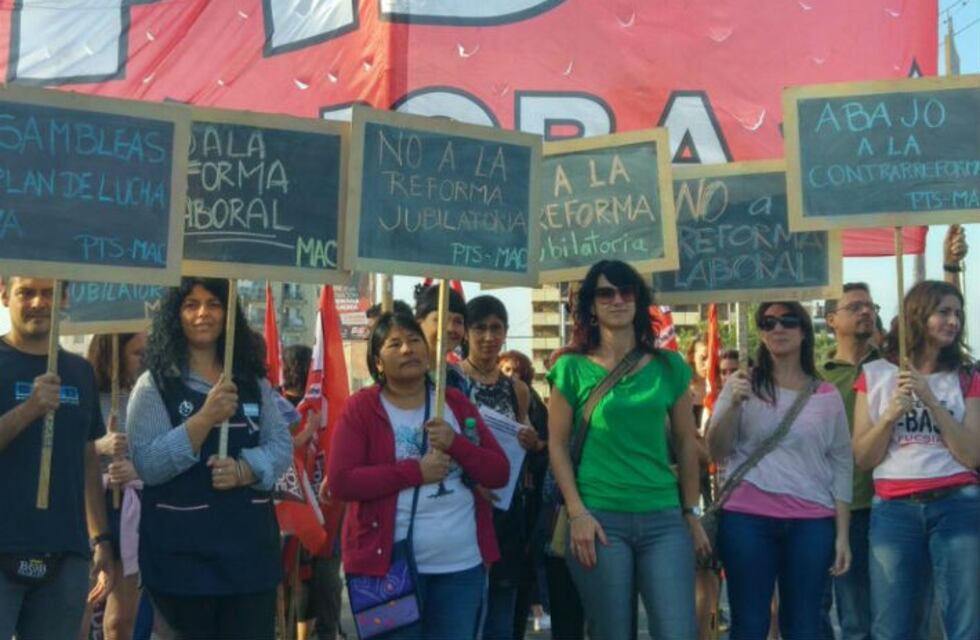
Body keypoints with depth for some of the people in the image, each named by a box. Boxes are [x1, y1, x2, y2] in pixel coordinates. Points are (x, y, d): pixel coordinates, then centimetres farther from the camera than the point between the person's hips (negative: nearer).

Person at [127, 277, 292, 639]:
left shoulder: (254, 382, 10)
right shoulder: (155, 384, -1)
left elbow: (282, 447, 5)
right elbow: (146, 465, -12)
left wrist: (244, 470, -15)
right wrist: (205, 417, -22)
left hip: (250, 543, 3)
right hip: (182, 550, -3)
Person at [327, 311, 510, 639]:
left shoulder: (457, 403, 9)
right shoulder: (361, 407, -2)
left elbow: (499, 472, 6)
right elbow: (340, 482, -13)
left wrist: (455, 444, -12)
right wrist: (416, 472, -17)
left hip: (463, 563, 4)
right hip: (389, 563, -3)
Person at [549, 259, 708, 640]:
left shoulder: (669, 366, 9)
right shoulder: (573, 367, 2)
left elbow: (686, 443, 13)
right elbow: (557, 444, 1)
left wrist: (692, 513, 10)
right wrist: (577, 513, -8)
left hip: (664, 518, 2)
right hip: (600, 519, -2)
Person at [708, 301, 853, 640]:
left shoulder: (827, 395, 10)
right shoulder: (742, 384, 8)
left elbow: (841, 466, 10)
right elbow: (718, 452, 2)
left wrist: (842, 534, 5)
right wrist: (734, 405, -14)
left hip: (811, 523, 1)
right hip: (746, 519, -1)